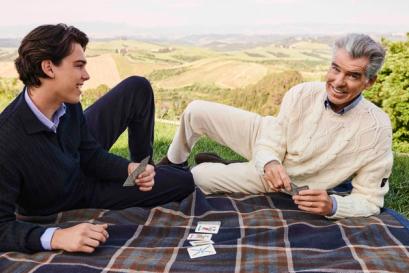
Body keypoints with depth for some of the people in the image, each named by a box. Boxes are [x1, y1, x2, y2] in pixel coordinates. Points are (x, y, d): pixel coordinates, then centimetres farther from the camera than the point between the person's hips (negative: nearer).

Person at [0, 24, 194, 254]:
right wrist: (56, 237, -49)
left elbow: (91, 155, -8)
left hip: (83, 167, 5)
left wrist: (131, 169, -23)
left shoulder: (67, 102, -21)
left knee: (137, 88, -1)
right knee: (184, 182, -8)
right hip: (67, 203, -5)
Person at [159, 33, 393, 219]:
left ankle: (224, 168, 27)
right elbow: (270, 145, -17)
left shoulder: (377, 128, -28)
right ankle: (174, 162, 23)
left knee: (199, 176, -11)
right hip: (264, 137, 2)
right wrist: (270, 164, -42)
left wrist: (332, 205, -44)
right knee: (196, 112, -8)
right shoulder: (302, 93, -22)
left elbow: (370, 200, -23)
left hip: (286, 182, -2)